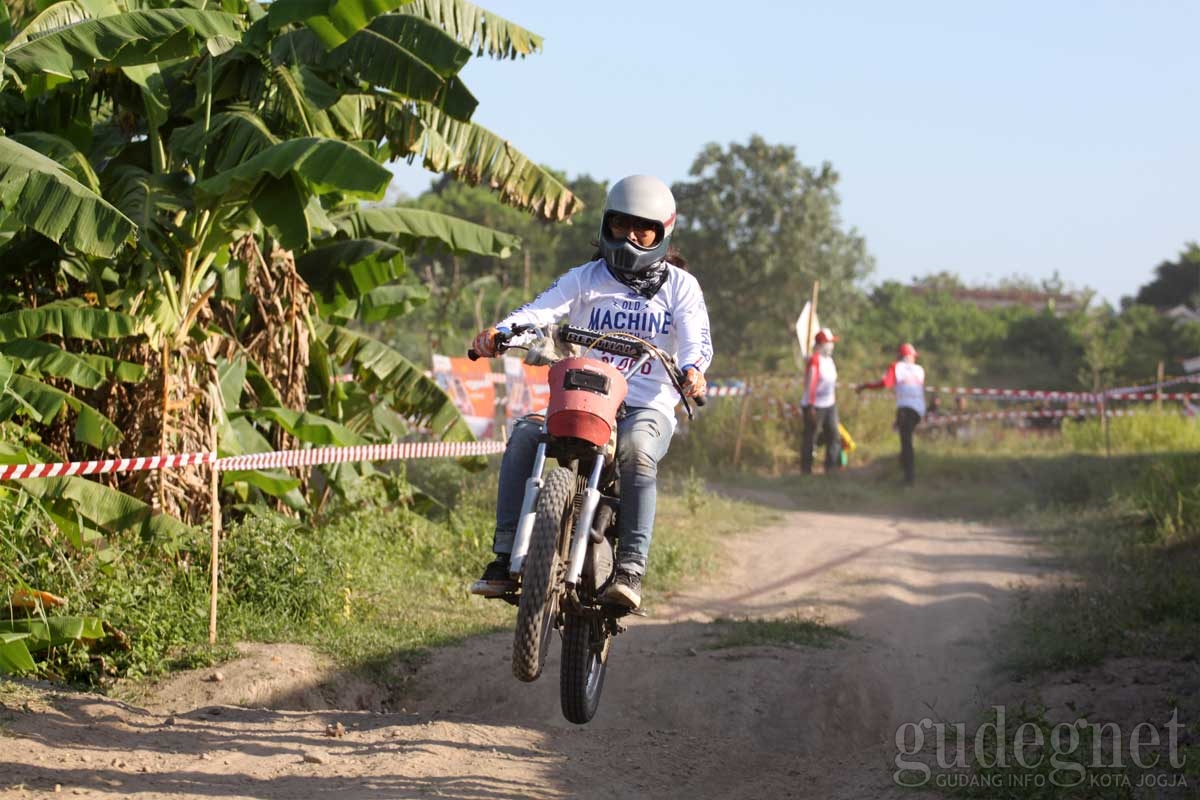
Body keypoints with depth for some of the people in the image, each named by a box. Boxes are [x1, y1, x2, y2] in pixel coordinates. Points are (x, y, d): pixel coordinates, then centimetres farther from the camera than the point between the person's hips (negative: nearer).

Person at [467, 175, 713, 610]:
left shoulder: (680, 284, 10)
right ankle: (505, 556, -26)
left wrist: (692, 368, -32)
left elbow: (697, 337, -6)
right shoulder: (587, 278, 13)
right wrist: (499, 331, -27)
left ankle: (630, 569, -37)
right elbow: (543, 308, -5)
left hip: (649, 405, -2)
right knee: (524, 436, -27)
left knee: (637, 449, -38)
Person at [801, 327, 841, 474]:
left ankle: (832, 468, 10)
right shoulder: (815, 361, -16)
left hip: (829, 405, 9)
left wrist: (834, 400, 19)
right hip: (815, 406, -9)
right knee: (810, 439, -1)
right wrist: (811, 407, -22)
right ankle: (806, 470, 6)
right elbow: (810, 384, -19)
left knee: (834, 436, 6)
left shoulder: (829, 360, 12)